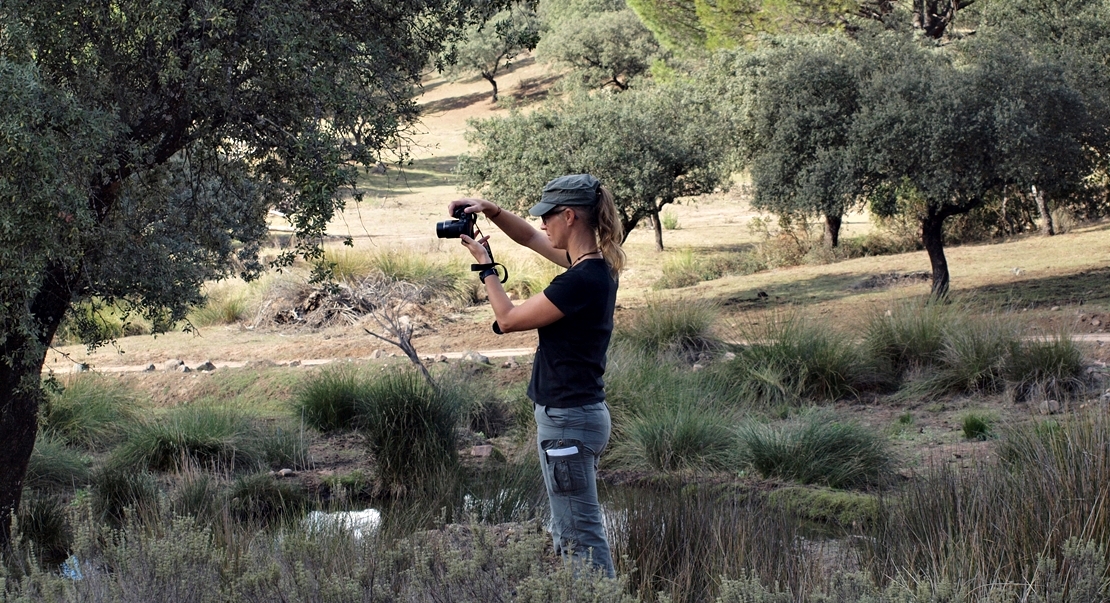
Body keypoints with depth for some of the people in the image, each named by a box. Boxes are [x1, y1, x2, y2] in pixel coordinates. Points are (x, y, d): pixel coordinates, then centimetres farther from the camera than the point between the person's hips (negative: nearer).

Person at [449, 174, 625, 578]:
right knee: (567, 534, 17)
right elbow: (529, 238, 22)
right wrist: (490, 211, 8)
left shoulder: (581, 281, -22)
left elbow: (508, 319, -12)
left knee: (582, 537, -5)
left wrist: (484, 264, 0)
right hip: (583, 412, 10)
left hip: (567, 421, -10)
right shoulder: (595, 265, 6)